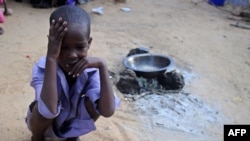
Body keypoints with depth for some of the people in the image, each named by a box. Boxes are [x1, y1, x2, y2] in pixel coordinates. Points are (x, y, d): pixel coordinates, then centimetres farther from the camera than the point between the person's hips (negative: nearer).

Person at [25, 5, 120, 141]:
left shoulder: (90, 70, -27)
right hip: (44, 123, -2)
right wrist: (51, 58, -52)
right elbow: (49, 112, -51)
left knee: (93, 102, -25)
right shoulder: (42, 68, -33)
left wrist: (102, 65, -43)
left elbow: (108, 111, -39)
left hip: (72, 123, 2)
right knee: (45, 110, -34)